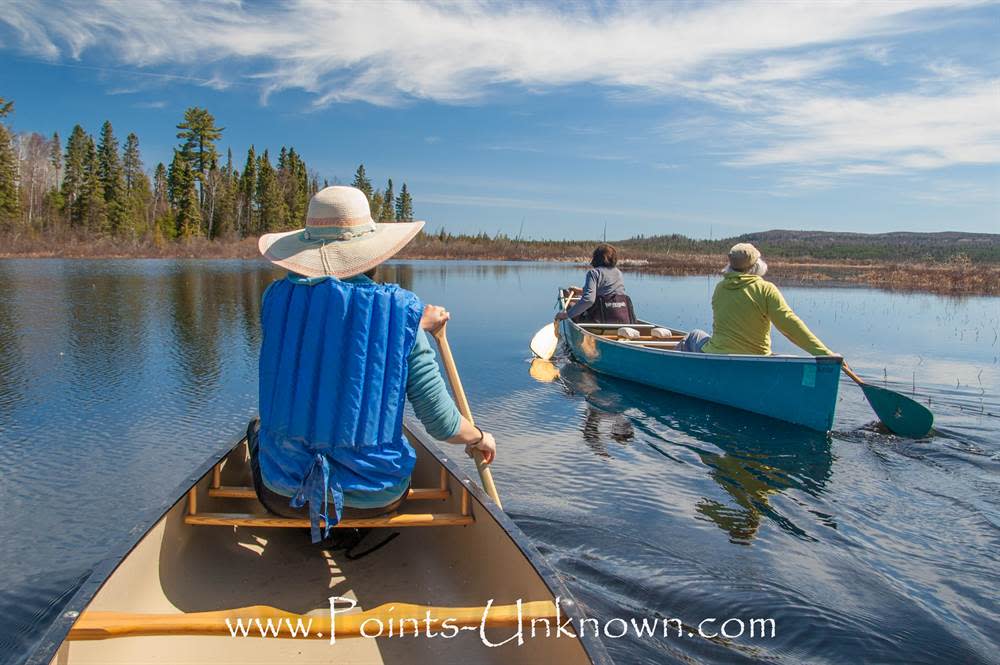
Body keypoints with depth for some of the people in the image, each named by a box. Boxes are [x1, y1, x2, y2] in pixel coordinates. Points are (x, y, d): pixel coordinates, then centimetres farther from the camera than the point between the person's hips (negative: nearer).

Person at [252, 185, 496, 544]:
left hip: (285, 493, 1)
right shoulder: (401, 314, -14)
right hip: (375, 497, -1)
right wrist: (480, 437, 10)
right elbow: (443, 425, -13)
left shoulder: (278, 298, -8)